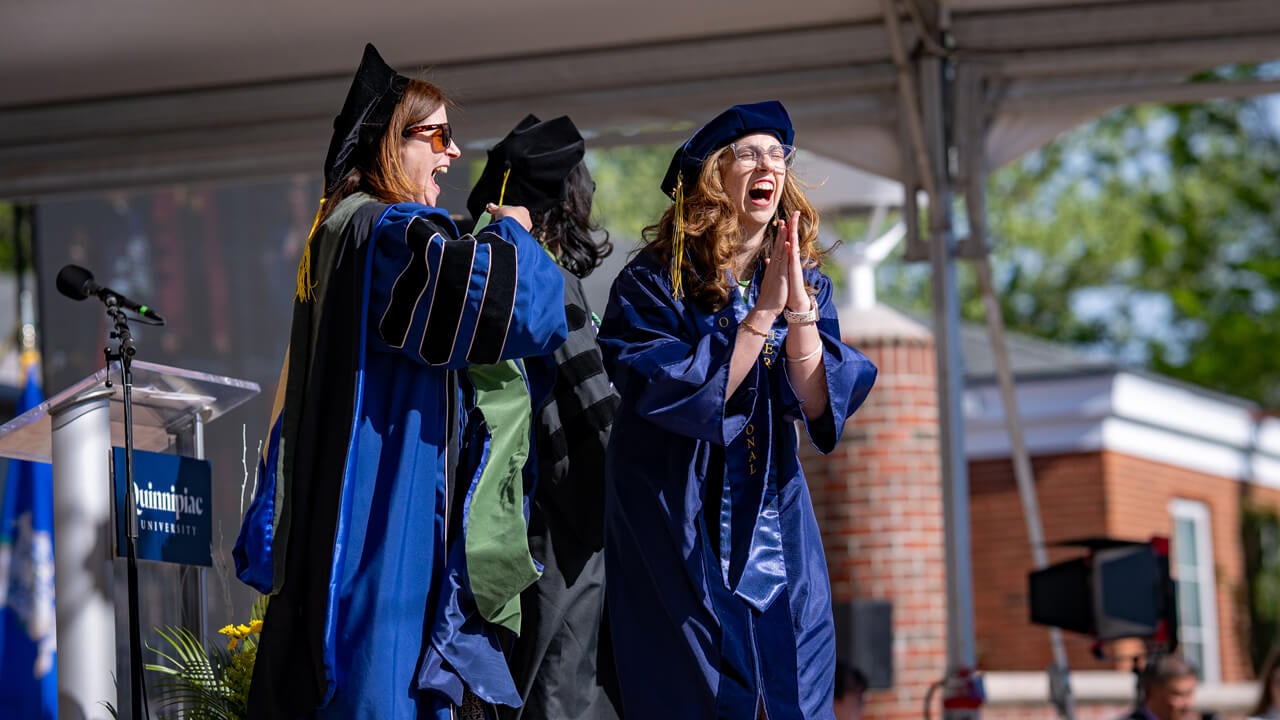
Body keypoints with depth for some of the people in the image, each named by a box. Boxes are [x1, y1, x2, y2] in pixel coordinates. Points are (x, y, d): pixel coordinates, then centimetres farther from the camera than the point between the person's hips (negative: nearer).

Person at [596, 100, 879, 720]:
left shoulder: (807, 283, 4)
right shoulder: (653, 283, -9)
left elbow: (818, 406, -8)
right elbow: (678, 399, -20)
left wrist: (798, 307, -20)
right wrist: (764, 309, -22)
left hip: (778, 546, 4)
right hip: (679, 545, -4)